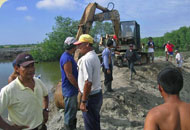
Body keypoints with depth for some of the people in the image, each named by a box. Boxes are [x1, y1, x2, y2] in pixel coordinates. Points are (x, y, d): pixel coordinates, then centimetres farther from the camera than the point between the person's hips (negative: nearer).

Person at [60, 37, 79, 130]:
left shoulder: (69, 56, 10)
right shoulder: (66, 58, -22)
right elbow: (69, 76, -23)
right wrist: (79, 87, -17)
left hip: (72, 89, 10)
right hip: (69, 90, -10)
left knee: (73, 110, 23)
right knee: (70, 113, 3)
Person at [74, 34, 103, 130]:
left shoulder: (86, 59, -22)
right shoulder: (94, 56, 9)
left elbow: (88, 82, -26)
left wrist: (83, 102, -21)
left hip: (90, 96, -9)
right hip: (98, 93, 9)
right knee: (95, 122, 24)